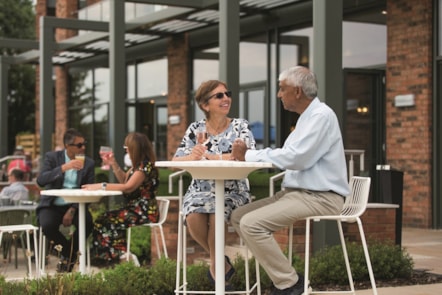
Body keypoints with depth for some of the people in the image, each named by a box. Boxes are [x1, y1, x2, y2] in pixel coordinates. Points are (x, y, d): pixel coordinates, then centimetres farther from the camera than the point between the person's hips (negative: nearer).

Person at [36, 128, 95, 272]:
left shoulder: (89, 163, 4)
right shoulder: (52, 157, -1)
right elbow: (40, 180, -16)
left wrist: (73, 210, -17)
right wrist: (63, 168, -28)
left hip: (74, 206, 1)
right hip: (52, 205, -1)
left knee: (87, 222, -30)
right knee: (47, 225, -32)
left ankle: (68, 254, -2)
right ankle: (70, 253, -3)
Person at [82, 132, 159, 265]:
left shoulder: (146, 165, -15)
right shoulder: (138, 165, 15)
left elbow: (128, 187, -24)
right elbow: (124, 180, 29)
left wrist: (101, 186, -22)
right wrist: (114, 164, 14)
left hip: (144, 212, -9)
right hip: (135, 208, 9)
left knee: (103, 223, -15)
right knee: (102, 220, -4)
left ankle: (120, 255, -6)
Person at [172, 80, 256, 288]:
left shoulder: (241, 126, 1)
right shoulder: (195, 129, 6)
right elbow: (175, 161, -2)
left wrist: (211, 157, -23)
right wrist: (192, 157, -27)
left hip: (233, 192, -2)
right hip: (201, 190, 2)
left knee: (216, 215, -33)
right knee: (193, 216, -30)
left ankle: (215, 265, -3)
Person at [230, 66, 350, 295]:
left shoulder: (321, 115, -14)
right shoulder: (308, 117, 18)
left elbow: (295, 158, -24)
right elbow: (289, 156, 17)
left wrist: (249, 155, -15)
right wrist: (247, 155, 2)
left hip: (319, 197, -10)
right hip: (297, 193, 10)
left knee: (251, 224, -23)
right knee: (238, 216, 3)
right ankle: (278, 272, 2)